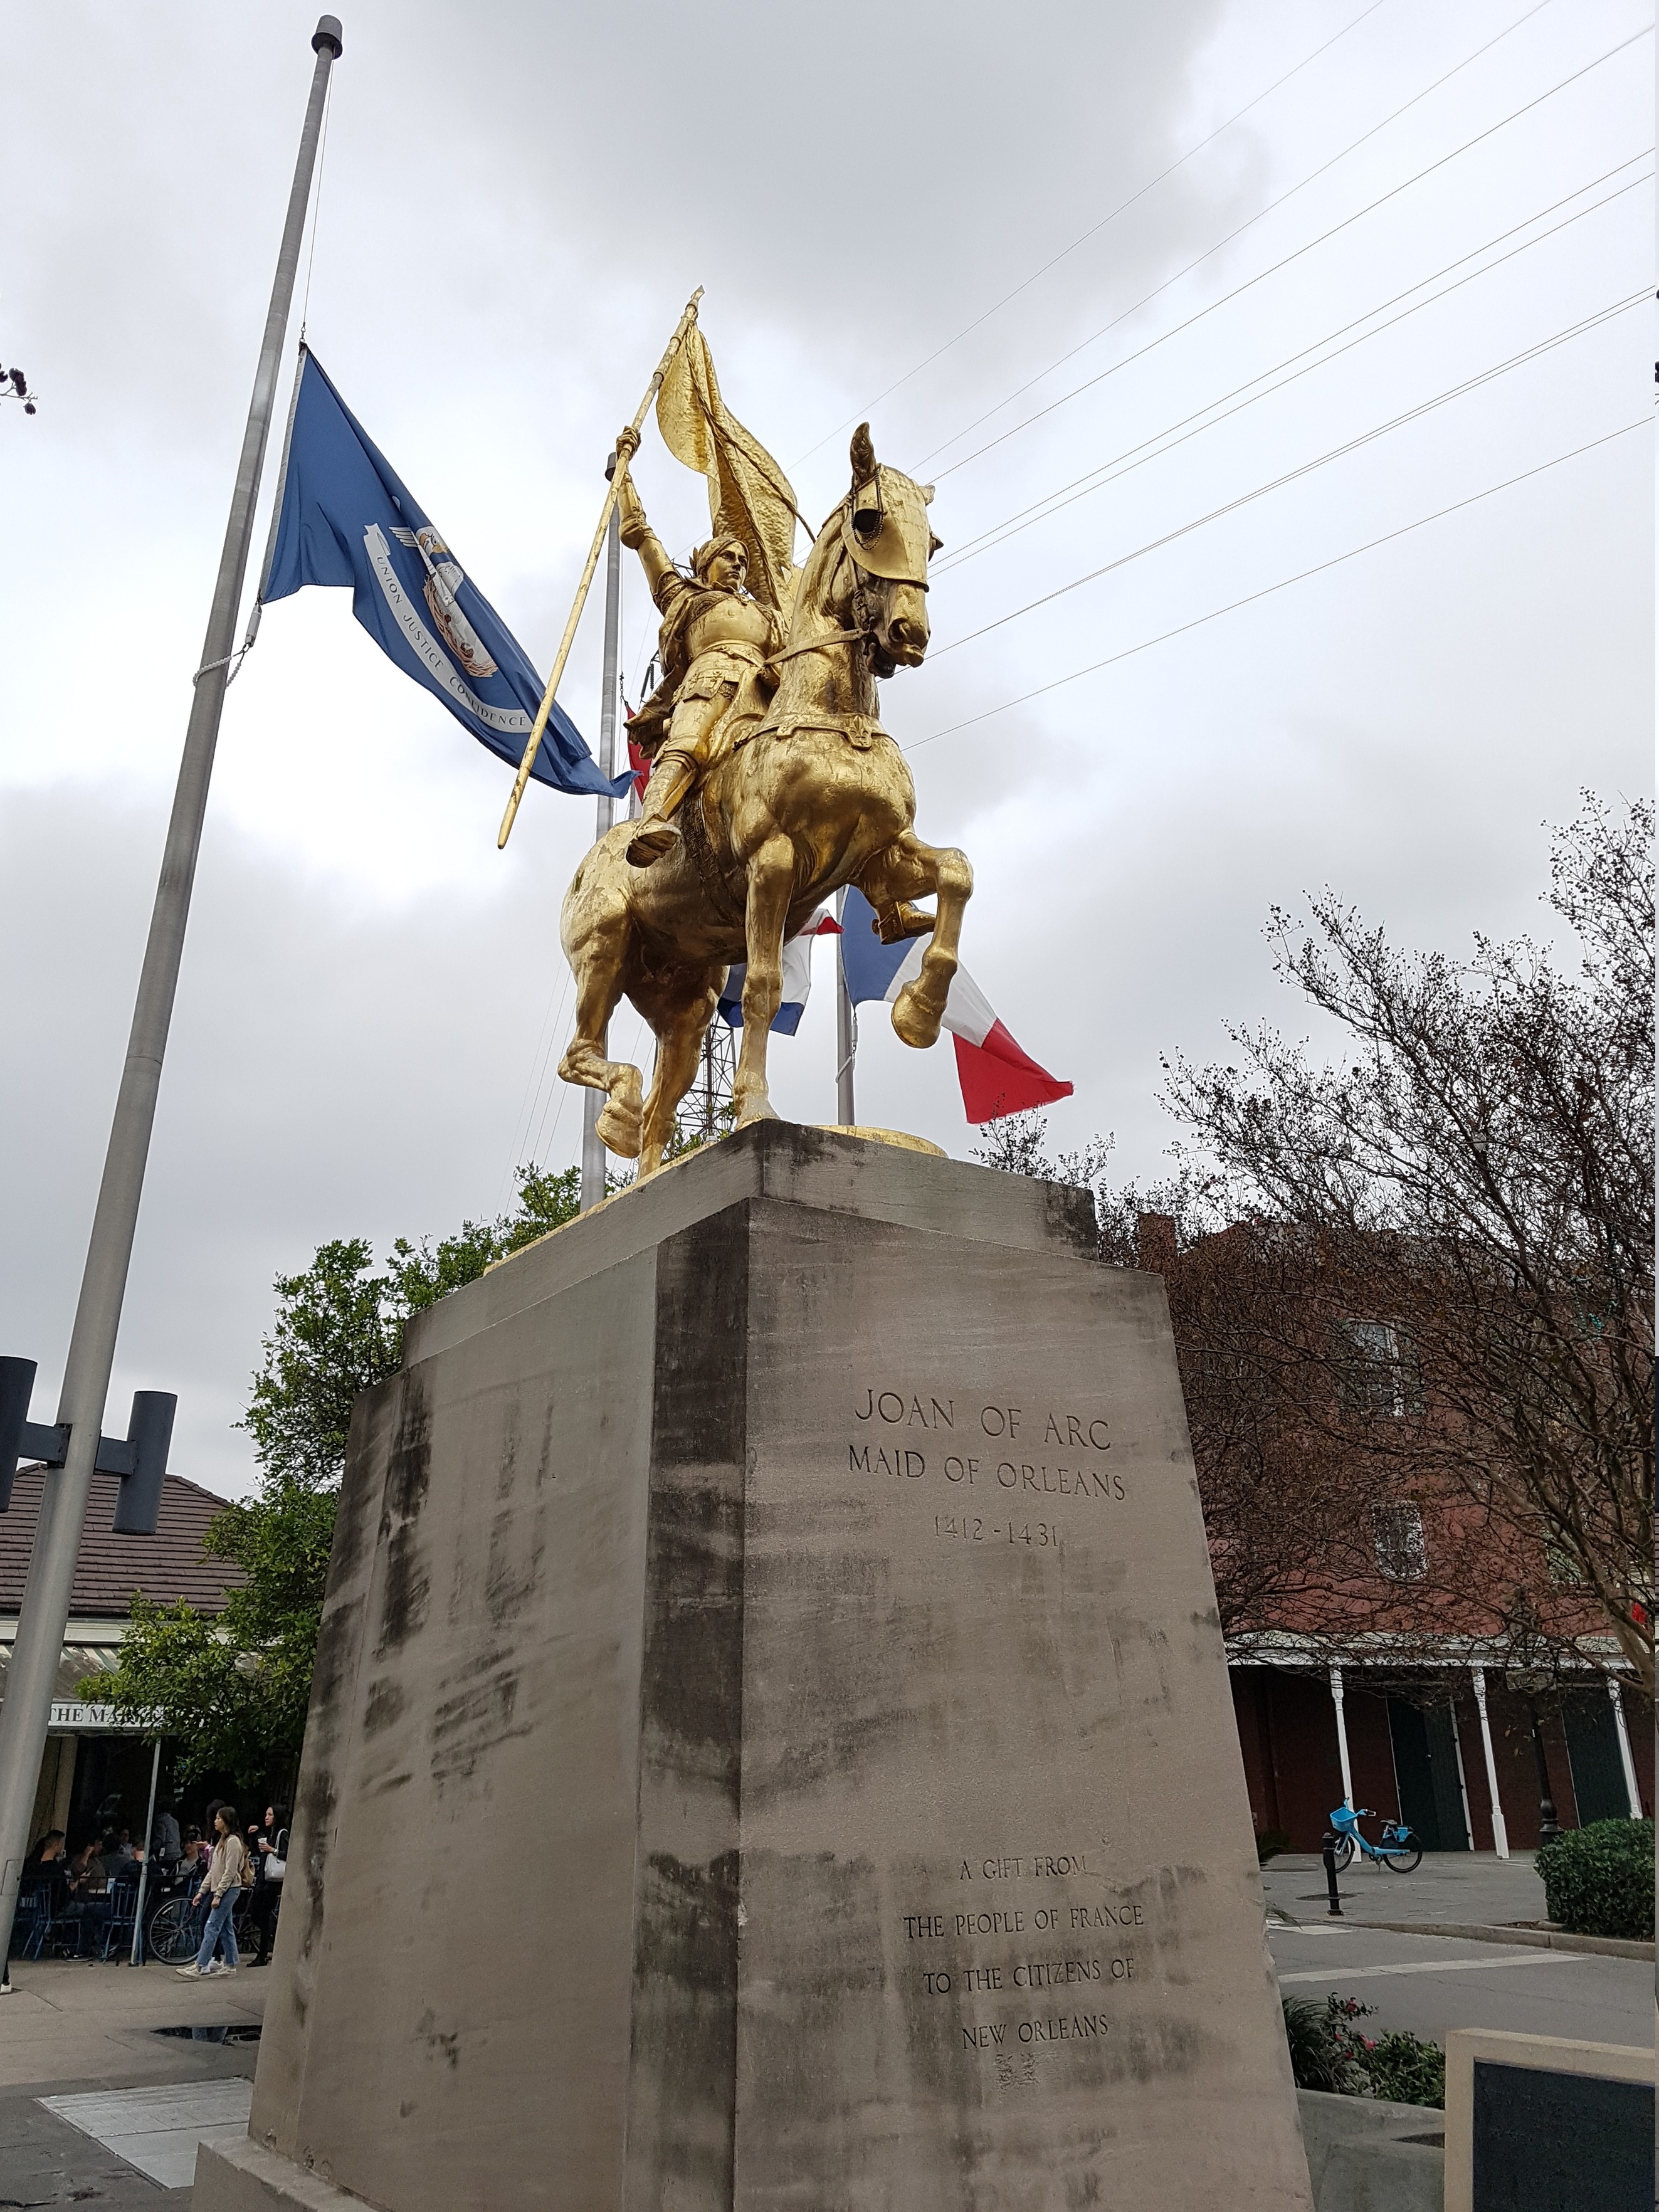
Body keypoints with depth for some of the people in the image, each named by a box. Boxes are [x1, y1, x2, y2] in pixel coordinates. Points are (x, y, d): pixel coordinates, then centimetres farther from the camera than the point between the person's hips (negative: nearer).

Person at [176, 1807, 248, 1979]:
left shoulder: (233, 1841, -13)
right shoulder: (221, 1840, 18)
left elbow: (230, 1871, -17)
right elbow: (213, 1870, 19)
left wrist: (218, 1894, -19)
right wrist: (202, 1891, 13)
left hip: (229, 1889, -10)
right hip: (220, 1889, 10)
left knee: (211, 1928, -11)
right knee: (225, 1928, 11)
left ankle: (199, 1967, -13)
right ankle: (230, 1965, 16)